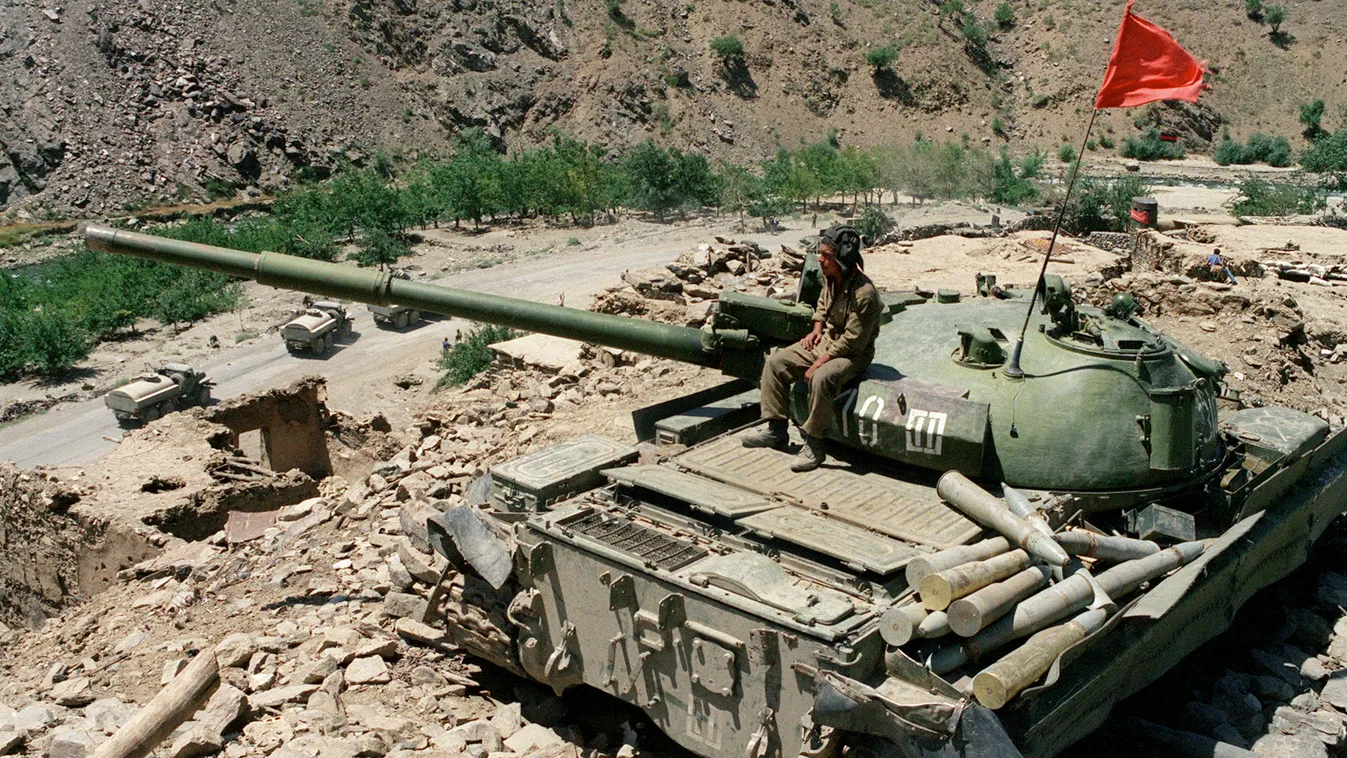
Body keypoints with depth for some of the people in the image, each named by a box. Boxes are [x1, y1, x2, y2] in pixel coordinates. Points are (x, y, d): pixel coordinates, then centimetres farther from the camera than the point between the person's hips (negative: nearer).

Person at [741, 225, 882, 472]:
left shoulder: (864, 294, -27)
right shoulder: (830, 278, -2)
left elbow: (852, 341, -26)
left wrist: (819, 363, -24)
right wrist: (817, 329, 5)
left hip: (852, 354, -9)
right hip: (825, 341, 9)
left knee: (821, 378, -36)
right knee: (775, 362, 0)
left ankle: (813, 445, -23)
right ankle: (775, 429, 5)